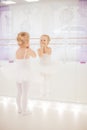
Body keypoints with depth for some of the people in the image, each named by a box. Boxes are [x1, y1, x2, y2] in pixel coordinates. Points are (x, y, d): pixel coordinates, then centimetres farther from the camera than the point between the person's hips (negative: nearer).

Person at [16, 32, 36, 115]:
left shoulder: (17, 51, 1)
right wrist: (28, 47, 5)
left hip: (18, 76, 6)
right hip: (25, 76, -6)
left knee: (19, 93, 18)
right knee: (25, 93, 6)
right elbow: (34, 55, 3)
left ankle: (19, 109, 31)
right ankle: (24, 111, 16)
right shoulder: (28, 51, -15)